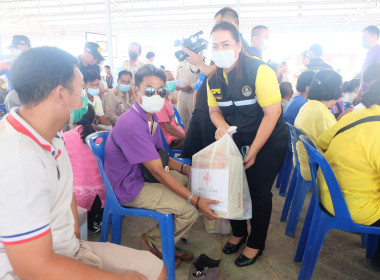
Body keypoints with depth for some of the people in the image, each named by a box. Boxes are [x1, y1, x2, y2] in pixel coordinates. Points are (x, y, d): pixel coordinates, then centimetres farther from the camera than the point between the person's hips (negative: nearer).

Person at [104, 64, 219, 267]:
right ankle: (154, 242, 12)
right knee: (190, 210, -18)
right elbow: (157, 171, -27)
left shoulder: (151, 116, 4)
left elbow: (160, 156, 10)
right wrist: (194, 200, -26)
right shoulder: (131, 125, -27)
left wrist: (186, 168, -6)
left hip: (143, 176, 10)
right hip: (129, 189, -10)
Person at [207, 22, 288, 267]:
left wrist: (254, 151, -20)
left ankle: (256, 244, 25)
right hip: (237, 140, 5)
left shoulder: (260, 71, -21)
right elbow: (214, 110, 8)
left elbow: (272, 113, -22)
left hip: (269, 141, -5)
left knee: (259, 192, 1)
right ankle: (239, 233, 34)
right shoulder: (214, 79, -2)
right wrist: (222, 126, -16)